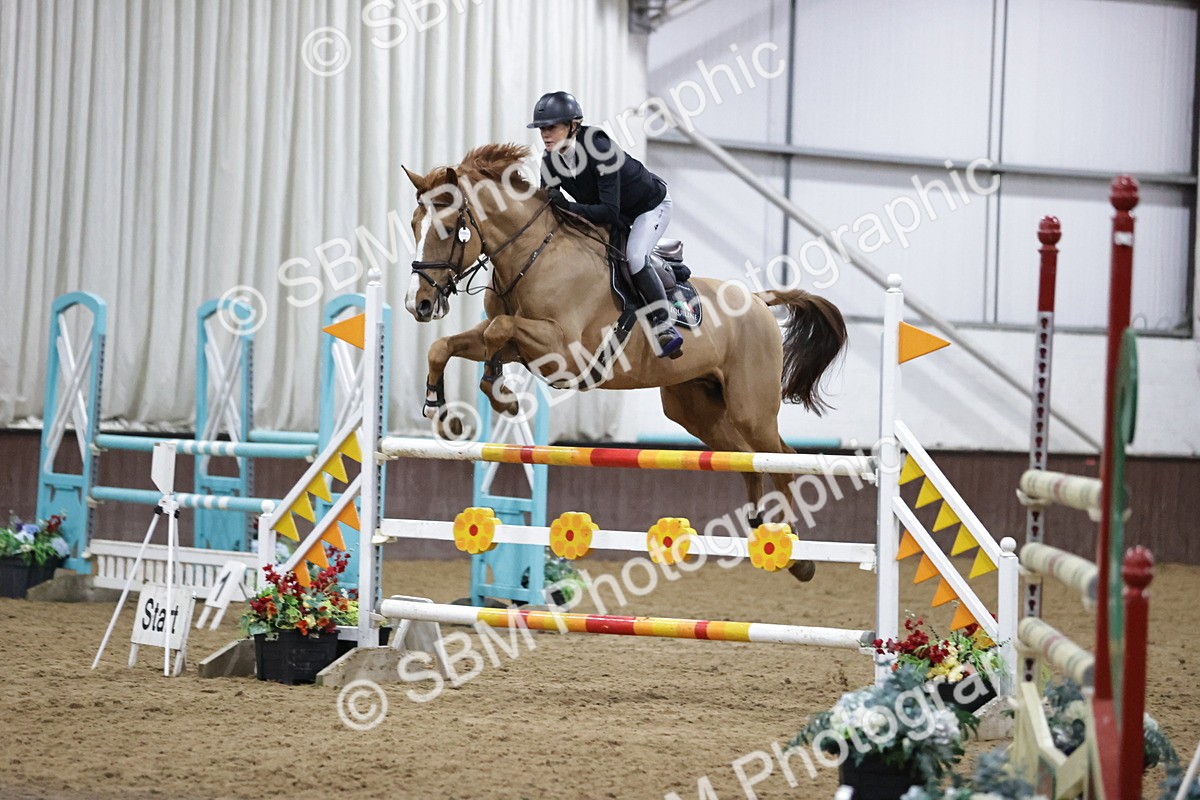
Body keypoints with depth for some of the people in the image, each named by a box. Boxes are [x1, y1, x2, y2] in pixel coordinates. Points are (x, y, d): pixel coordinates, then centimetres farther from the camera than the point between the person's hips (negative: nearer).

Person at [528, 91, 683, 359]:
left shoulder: (598, 149, -36)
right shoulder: (550, 162, -15)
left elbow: (610, 211, -40)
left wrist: (569, 208, -50)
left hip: (652, 205, -9)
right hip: (618, 219, 9)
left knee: (634, 256, -29)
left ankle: (664, 327, -21)